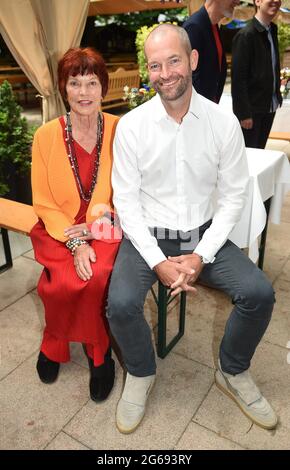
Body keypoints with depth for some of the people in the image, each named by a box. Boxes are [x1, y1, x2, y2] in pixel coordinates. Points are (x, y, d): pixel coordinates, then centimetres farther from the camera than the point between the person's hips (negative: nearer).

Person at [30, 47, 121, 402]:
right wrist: (76, 243, -16)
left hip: (107, 228, 0)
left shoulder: (120, 130, -2)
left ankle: (55, 344, 4)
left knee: (98, 278, -28)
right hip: (60, 230, 0)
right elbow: (44, 203, -2)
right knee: (65, 284, -25)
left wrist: (97, 225, -13)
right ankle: (98, 352, 9)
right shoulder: (46, 136, -3)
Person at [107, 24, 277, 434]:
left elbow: (233, 194, -2)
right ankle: (141, 374, 11)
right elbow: (126, 201, -8)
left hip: (204, 234, 2)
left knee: (259, 293, -16)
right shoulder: (130, 126, -9)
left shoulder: (224, 122, -5)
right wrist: (158, 262, -16)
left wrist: (202, 255, -13)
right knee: (121, 304, -25)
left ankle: (234, 373, 16)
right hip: (147, 236, -1)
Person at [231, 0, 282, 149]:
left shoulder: (272, 30, 10)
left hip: (270, 107, 7)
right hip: (252, 109, -7)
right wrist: (244, 113, -18)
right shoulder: (245, 35, -15)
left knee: (259, 151, 16)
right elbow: (238, 78, -17)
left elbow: (273, 67, 14)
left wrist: (277, 96, 6)